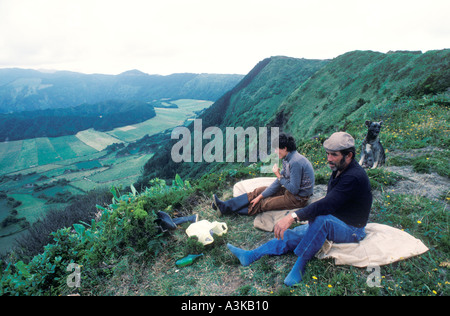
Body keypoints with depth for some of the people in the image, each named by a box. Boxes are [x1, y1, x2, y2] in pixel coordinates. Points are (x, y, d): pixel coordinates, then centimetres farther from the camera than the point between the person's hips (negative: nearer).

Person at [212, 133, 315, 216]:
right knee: (258, 192, 4)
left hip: (298, 198, -9)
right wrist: (260, 196, 0)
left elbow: (294, 189, -27)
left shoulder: (295, 162, -27)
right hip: (289, 190, 9)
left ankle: (227, 208, 1)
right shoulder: (288, 159, 3)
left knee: (262, 204, -8)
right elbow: (279, 182, 4)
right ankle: (226, 205, 4)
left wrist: (279, 176, -16)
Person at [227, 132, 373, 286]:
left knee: (320, 218, -38)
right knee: (294, 234, -5)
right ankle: (251, 255, -4)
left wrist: (293, 216, -43)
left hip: (352, 231, -8)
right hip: (331, 223, 9)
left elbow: (328, 204, -37)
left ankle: (299, 266, -28)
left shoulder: (354, 177, -26)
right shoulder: (338, 170, 4)